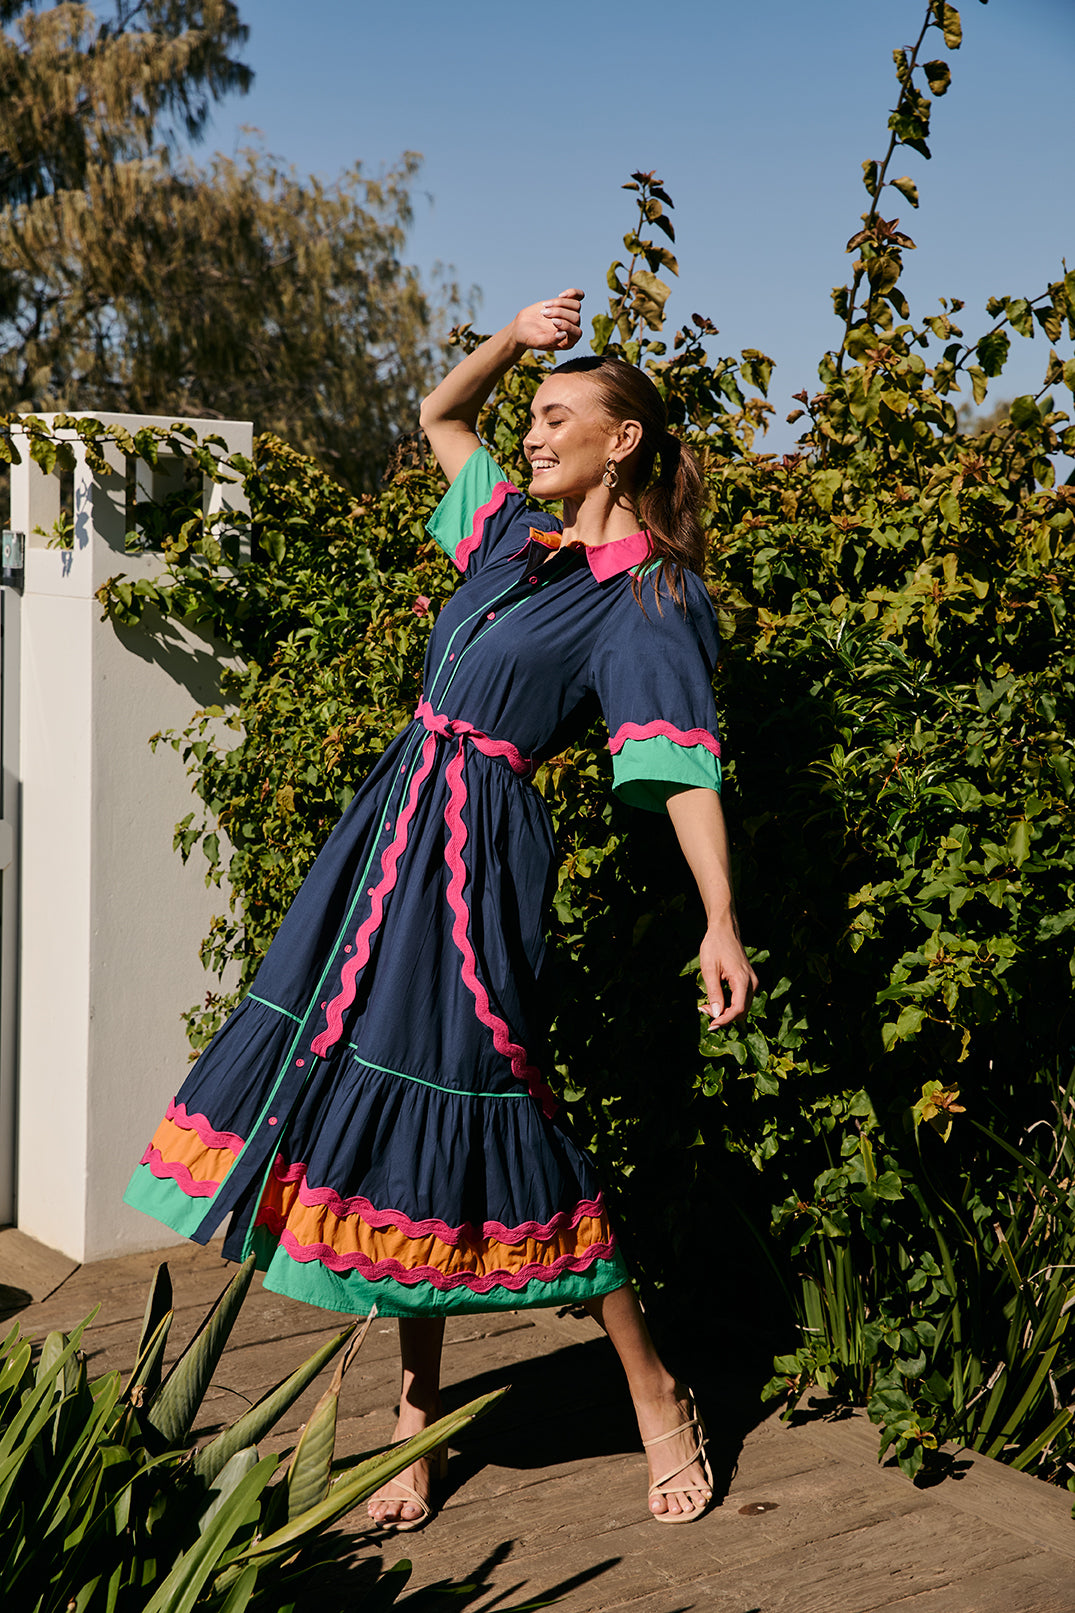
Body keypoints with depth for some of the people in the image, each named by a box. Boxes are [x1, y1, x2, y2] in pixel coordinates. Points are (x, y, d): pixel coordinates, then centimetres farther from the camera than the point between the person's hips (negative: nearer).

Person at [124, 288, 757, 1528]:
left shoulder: (645, 598, -6)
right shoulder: (517, 535, 15)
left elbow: (682, 768, -15)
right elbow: (439, 416, 29)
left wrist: (720, 924, -24)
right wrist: (513, 338, 14)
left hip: (478, 855, -7)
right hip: (393, 831, 8)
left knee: (463, 1122, -6)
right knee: (387, 1114, 6)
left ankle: (654, 1394, 8)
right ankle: (418, 1416, 17)